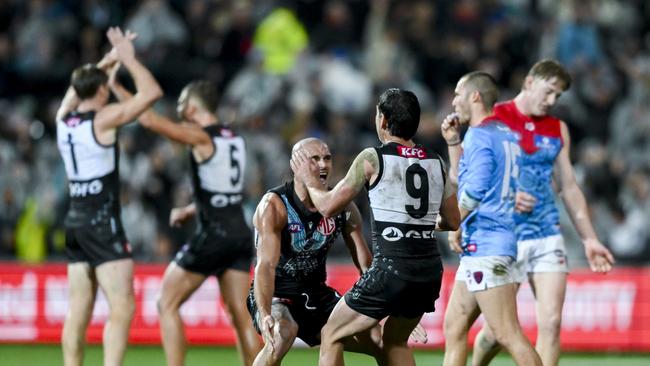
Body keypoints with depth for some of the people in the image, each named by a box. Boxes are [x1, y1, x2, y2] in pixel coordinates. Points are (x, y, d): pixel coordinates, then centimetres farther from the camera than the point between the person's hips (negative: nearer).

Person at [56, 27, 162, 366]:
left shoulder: (64, 119, 9)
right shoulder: (104, 118, -10)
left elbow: (78, 87, 30)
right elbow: (151, 92, -9)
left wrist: (109, 60, 31)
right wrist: (128, 58, 1)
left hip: (75, 221, 8)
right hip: (102, 223, -8)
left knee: (78, 311, 9)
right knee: (122, 308, -10)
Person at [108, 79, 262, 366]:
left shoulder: (200, 136, -8)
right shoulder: (235, 140, 15)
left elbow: (148, 119, -14)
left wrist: (116, 87, -4)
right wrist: (189, 210, 24)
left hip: (213, 235, -7)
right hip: (241, 234, 7)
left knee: (168, 304, 3)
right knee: (241, 316, 7)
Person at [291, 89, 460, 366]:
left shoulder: (372, 159, -5)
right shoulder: (436, 163, 10)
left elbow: (329, 207, 2)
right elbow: (453, 221, 19)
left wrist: (311, 181, 22)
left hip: (392, 267, -6)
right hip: (430, 270, 6)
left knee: (331, 336, 9)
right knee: (394, 341, 27)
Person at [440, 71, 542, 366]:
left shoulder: (480, 135, -11)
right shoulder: (505, 133, 18)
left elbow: (474, 188, -23)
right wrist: (453, 143, 24)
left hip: (484, 242, -10)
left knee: (508, 335, -13)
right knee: (454, 327, 12)